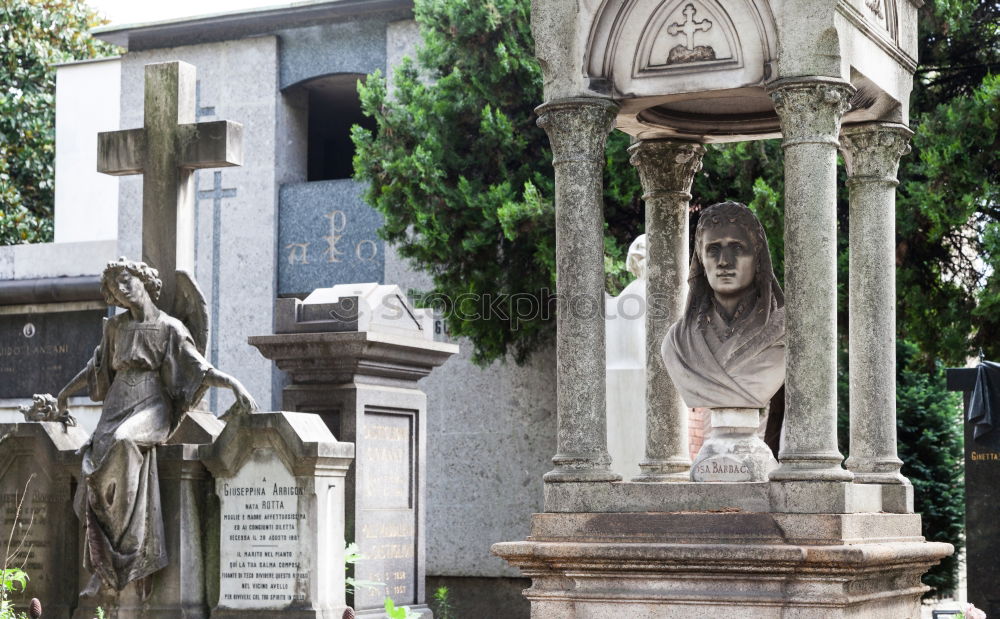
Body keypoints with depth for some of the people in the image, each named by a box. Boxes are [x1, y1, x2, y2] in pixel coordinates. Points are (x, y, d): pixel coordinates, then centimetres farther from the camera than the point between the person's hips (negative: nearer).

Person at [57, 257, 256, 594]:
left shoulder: (170, 327, 3)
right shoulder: (115, 327, 17)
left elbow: (201, 370, -3)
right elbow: (99, 364, 35)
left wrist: (235, 384, -20)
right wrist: (68, 389, 46)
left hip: (151, 406, -4)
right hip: (117, 408, 4)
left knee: (122, 443, -37)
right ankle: (101, 568, -15)